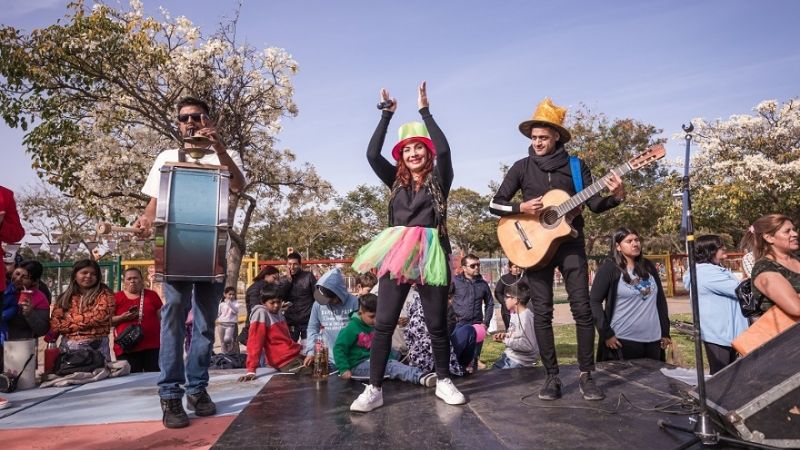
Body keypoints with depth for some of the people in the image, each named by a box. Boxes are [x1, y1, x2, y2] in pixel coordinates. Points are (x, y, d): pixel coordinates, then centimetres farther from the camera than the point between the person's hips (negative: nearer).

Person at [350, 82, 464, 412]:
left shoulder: (439, 179, 7)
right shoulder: (396, 180, 14)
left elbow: (444, 149, -11)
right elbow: (372, 154, 1)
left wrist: (425, 110, -6)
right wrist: (387, 114, 1)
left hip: (430, 255, -2)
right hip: (396, 254, 2)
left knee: (437, 324, 6)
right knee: (383, 323, -2)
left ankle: (443, 383, 23)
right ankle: (374, 389, 4)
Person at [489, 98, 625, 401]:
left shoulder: (575, 166, 4)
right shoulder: (522, 167, 3)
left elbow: (595, 205, 1)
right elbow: (495, 204, 1)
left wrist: (616, 197, -18)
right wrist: (522, 208, -16)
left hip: (570, 243, 0)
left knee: (582, 309, -2)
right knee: (542, 313, 1)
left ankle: (585, 376, 10)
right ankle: (552, 377, 10)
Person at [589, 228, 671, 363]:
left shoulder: (648, 266, 11)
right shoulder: (609, 268, -6)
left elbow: (661, 300, 14)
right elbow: (594, 302, -10)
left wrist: (665, 332, 11)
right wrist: (606, 333, -14)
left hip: (653, 340, 6)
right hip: (623, 340, -5)